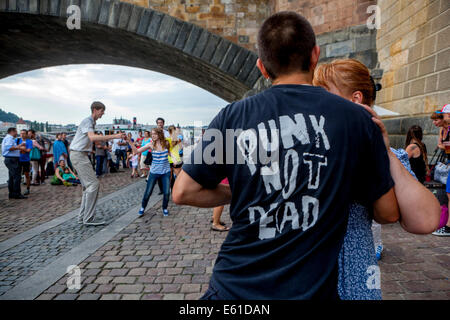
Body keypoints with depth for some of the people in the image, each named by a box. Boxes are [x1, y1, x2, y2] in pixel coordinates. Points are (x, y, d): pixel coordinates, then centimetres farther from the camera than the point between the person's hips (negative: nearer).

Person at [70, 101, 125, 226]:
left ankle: (83, 217, 15)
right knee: (93, 184, -13)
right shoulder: (87, 121, -13)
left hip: (82, 155, 10)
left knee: (88, 185, 11)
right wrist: (114, 136, -31)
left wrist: (112, 137, 12)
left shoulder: (92, 122, 18)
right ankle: (88, 218, -11)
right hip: (78, 155, -10)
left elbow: (96, 140, 22)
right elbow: (92, 137, -31)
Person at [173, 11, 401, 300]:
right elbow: (388, 213, 1)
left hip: (235, 286, 1)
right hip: (311, 288, 1)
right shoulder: (357, 119, -8)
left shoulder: (233, 116, -8)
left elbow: (183, 192, -2)